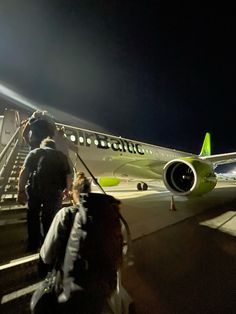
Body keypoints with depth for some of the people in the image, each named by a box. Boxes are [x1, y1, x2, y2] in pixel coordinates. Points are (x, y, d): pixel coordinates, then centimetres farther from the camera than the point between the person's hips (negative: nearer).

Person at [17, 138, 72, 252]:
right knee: (49, 218, 16)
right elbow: (68, 175, 13)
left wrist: (21, 191, 4)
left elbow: (24, 171, 3)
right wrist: (67, 189, 29)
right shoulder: (61, 155, 20)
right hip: (55, 190, 0)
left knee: (33, 216, 20)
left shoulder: (34, 152, 18)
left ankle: (33, 246, 33)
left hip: (34, 188, 0)